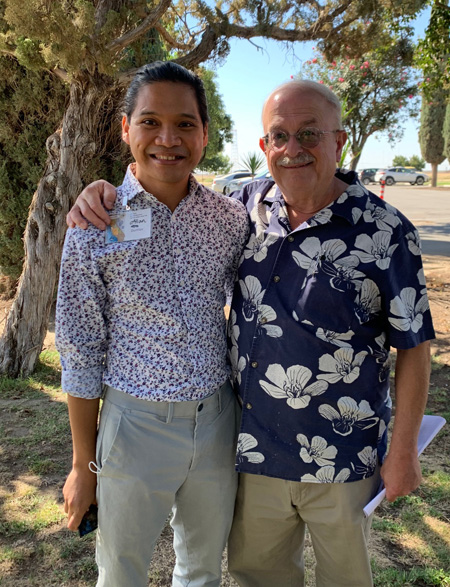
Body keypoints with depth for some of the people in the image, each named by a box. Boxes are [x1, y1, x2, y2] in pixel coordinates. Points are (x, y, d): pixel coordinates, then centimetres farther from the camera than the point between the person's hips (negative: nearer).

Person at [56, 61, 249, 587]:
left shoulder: (231, 218, -3)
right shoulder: (95, 225, -10)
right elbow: (80, 352, -6)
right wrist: (83, 465, -1)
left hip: (219, 420, 3)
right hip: (135, 422, -2)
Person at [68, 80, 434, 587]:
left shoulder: (385, 232, -14)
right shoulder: (249, 208, -3)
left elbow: (413, 345, -8)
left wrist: (403, 451, -6)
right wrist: (109, 194, -7)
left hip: (341, 460, -3)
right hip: (256, 448, 4)